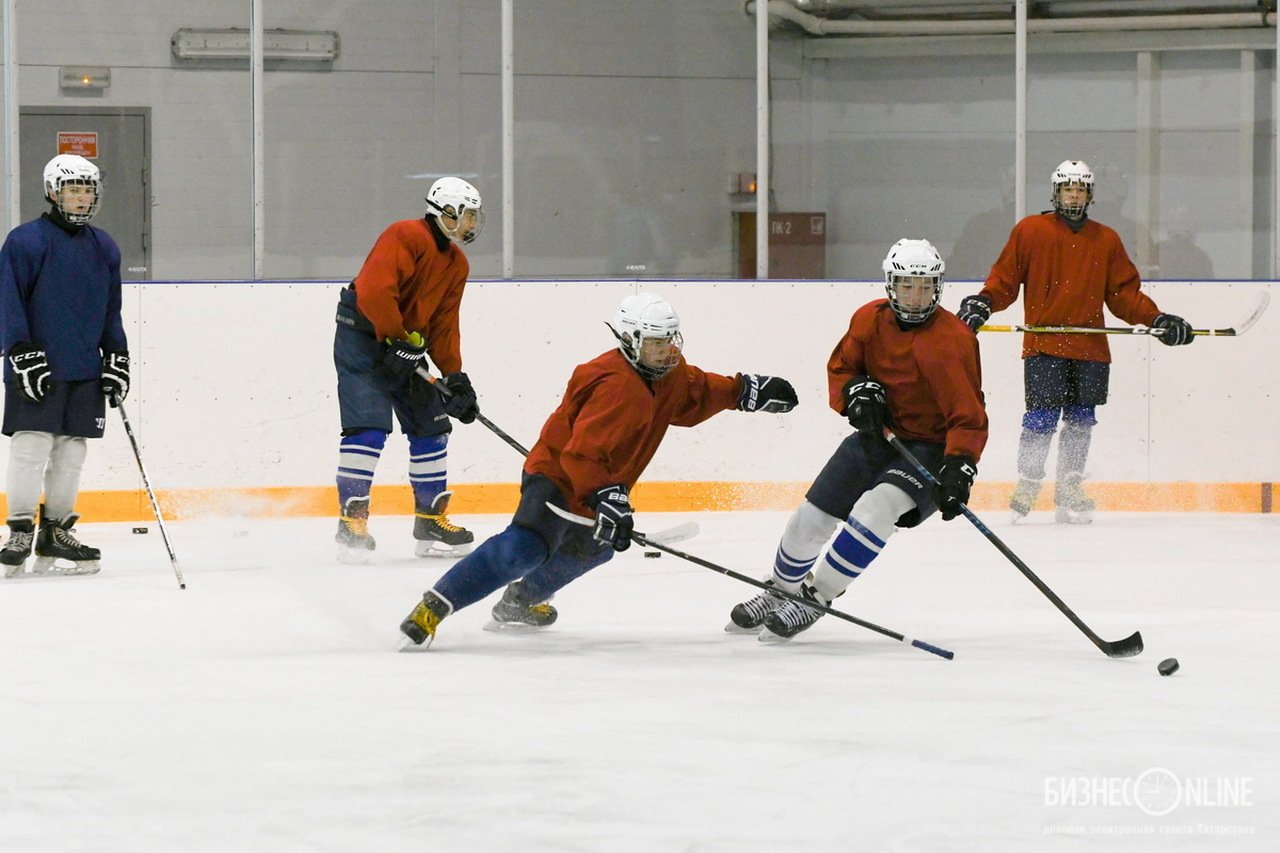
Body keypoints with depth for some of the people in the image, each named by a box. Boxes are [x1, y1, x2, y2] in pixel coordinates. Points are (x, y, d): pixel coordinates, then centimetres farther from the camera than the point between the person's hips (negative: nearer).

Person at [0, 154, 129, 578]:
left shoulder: (104, 248, 15)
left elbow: (111, 311, 22)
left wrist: (117, 357, 13)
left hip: (85, 372, 6)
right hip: (36, 370, -6)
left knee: (71, 453, 5)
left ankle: (55, 535, 13)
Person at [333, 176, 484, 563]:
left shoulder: (456, 264, 13)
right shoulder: (407, 237, -17)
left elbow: (444, 325, 14)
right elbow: (375, 290, -26)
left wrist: (454, 375, 5)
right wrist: (399, 340, -23)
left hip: (407, 344, 9)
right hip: (362, 333, -9)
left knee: (431, 426, 10)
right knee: (369, 427, -18)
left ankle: (431, 519, 20)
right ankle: (352, 519, -15)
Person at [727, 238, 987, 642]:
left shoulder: (952, 341, -24)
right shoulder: (870, 320, -6)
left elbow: (969, 419, -27)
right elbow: (840, 366, 10)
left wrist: (959, 470, -40)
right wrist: (858, 393, -12)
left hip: (930, 446, -6)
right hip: (878, 435, 6)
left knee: (876, 509, -30)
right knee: (811, 515, 6)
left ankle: (812, 598, -18)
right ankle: (780, 591, 34)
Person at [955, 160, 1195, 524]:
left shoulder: (1106, 240, 15)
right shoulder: (1030, 231, 5)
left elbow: (1124, 294, 14)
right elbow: (1005, 278, 3)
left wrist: (1156, 319, 2)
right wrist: (982, 303, -14)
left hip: (1090, 349, 4)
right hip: (1044, 344, -4)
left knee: (1080, 421, 6)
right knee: (1041, 418, -10)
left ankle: (1069, 493, 15)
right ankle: (1027, 486, 3)